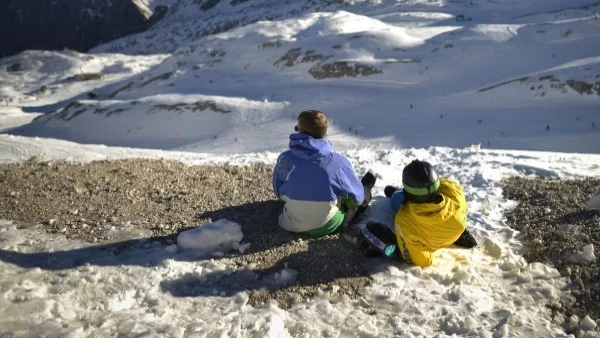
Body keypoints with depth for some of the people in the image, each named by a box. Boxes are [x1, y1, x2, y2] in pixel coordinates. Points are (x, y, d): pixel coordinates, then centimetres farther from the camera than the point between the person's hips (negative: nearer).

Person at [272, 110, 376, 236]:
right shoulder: (338, 162, -23)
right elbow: (356, 198, -9)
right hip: (327, 226, -2)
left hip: (293, 224, 2)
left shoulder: (285, 158, -19)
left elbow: (279, 193, -1)